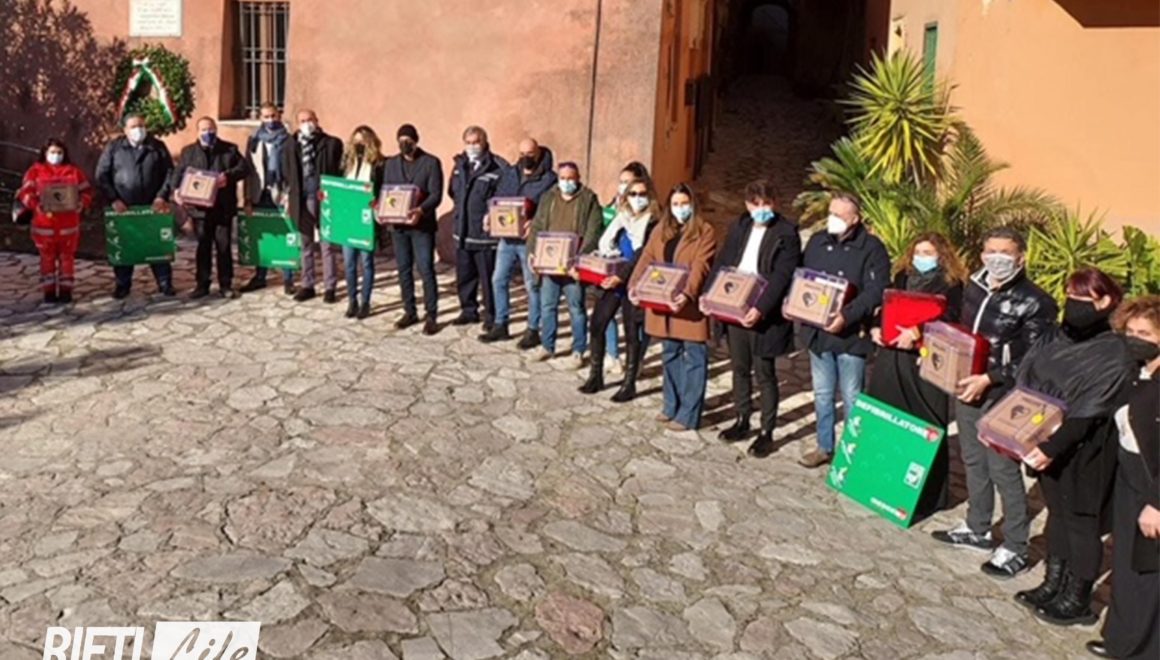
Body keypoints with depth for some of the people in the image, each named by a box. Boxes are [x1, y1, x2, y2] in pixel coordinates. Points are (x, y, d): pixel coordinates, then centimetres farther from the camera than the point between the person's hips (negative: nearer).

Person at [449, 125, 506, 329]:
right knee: (464, 276, 17)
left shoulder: (498, 168, -14)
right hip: (462, 232, 7)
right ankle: (468, 311, 31)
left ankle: (492, 316, 14)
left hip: (486, 233, -7)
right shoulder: (460, 165, 10)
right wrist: (461, 209, 14)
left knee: (488, 278, 2)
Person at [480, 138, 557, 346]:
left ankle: (533, 330, 13)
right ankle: (501, 326, 21)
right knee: (499, 280, 9)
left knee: (532, 285, 3)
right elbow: (497, 200, 16)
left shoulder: (549, 178, -5)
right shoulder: (510, 173, 13)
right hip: (507, 237, 6)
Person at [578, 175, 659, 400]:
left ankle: (629, 384, 12)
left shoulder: (653, 224, -8)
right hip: (610, 281, 6)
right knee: (597, 325, 4)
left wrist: (621, 276, -26)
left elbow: (642, 255, -17)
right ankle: (595, 376, 18)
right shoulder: (621, 219, 11)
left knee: (631, 333, 2)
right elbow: (603, 245, 10)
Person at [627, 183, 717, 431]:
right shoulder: (661, 230, 12)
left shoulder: (704, 232, -6)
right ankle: (672, 406, 29)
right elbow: (646, 259, 4)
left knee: (693, 358, 1)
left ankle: (688, 415, 6)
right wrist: (634, 285, -12)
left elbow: (700, 267, -18)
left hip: (690, 306, -6)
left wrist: (688, 293, -33)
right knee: (670, 355, 16)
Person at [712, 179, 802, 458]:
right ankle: (742, 422, 32)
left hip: (764, 315, -6)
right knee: (740, 369, 17)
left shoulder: (787, 232, -9)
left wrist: (761, 308, -27)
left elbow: (781, 276, -17)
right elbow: (722, 263, 11)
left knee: (765, 375, 4)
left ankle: (766, 432, 15)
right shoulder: (739, 227, 9)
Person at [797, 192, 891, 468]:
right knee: (822, 394, 15)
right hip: (817, 330, 5)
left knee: (851, 397, 5)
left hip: (851, 334, -5)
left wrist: (846, 316, -28)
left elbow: (875, 292, -17)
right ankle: (824, 447, 29)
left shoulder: (871, 248, -9)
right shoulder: (817, 241, 8)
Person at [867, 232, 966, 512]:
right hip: (891, 359, 5)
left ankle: (929, 495, 9)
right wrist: (876, 329, -4)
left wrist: (917, 332, -28)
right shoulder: (901, 278, 16)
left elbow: (948, 318, -16)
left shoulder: (951, 285, -1)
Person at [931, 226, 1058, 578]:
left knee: (1004, 471, 0)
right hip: (966, 390, 7)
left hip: (1001, 399, -7)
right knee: (974, 463, 18)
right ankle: (976, 529, 34)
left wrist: (989, 379, -21)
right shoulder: (974, 288, 7)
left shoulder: (1034, 302, -13)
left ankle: (1015, 548, 13)